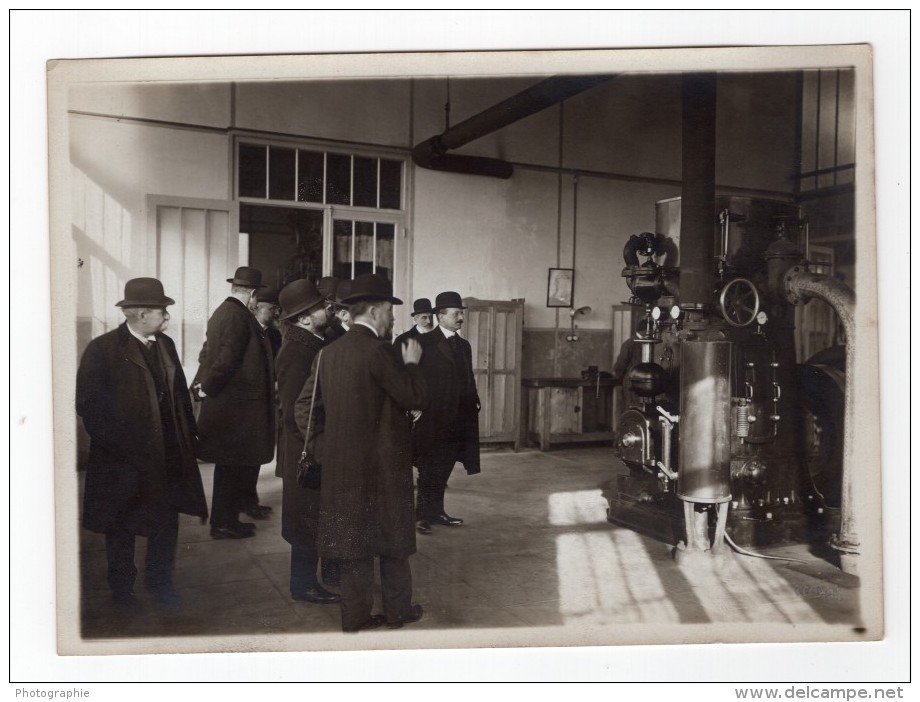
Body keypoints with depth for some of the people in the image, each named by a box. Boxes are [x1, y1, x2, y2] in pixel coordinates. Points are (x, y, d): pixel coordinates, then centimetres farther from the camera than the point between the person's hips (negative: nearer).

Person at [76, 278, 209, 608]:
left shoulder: (166, 345, 7)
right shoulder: (102, 349, -12)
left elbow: (180, 393, 11)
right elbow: (89, 405, -13)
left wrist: (187, 435, 4)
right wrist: (115, 446, -15)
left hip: (168, 456, 5)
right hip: (123, 461, -5)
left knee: (167, 522, 12)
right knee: (122, 528, 13)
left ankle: (159, 581, 31)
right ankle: (122, 589, 31)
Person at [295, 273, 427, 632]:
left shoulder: (329, 353, 5)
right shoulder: (380, 350, -17)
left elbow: (304, 407, 8)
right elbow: (415, 398, -15)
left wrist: (328, 441, 14)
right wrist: (411, 363, -1)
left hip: (342, 463, 6)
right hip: (384, 463, -6)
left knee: (354, 536, 13)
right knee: (392, 536, 10)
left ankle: (356, 615, 21)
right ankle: (397, 610, 24)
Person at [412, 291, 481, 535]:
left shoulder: (464, 345, 16)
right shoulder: (425, 342, -7)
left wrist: (473, 403, 9)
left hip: (457, 418, 7)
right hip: (432, 417, -6)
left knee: (443, 469, 12)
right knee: (430, 469, -3)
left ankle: (436, 511, 20)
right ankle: (423, 515, 4)